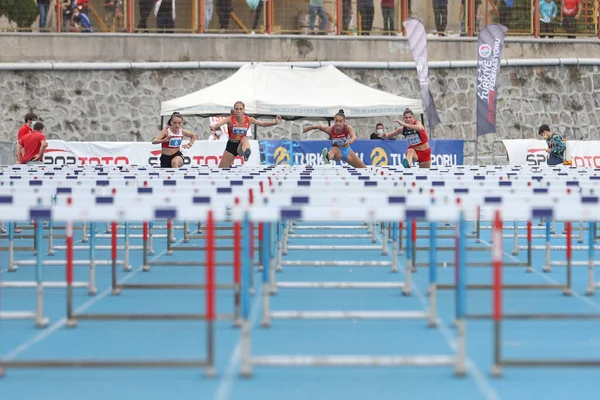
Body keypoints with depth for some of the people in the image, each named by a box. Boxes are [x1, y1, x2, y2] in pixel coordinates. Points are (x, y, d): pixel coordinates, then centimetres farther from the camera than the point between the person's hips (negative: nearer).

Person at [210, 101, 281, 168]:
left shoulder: (249, 120, -10)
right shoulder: (230, 119, -16)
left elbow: (263, 124, -4)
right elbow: (219, 123, -34)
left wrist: (275, 123, -21)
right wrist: (214, 127, -58)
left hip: (241, 145, -1)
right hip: (231, 145, 1)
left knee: (244, 139, -36)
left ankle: (246, 152, -69)